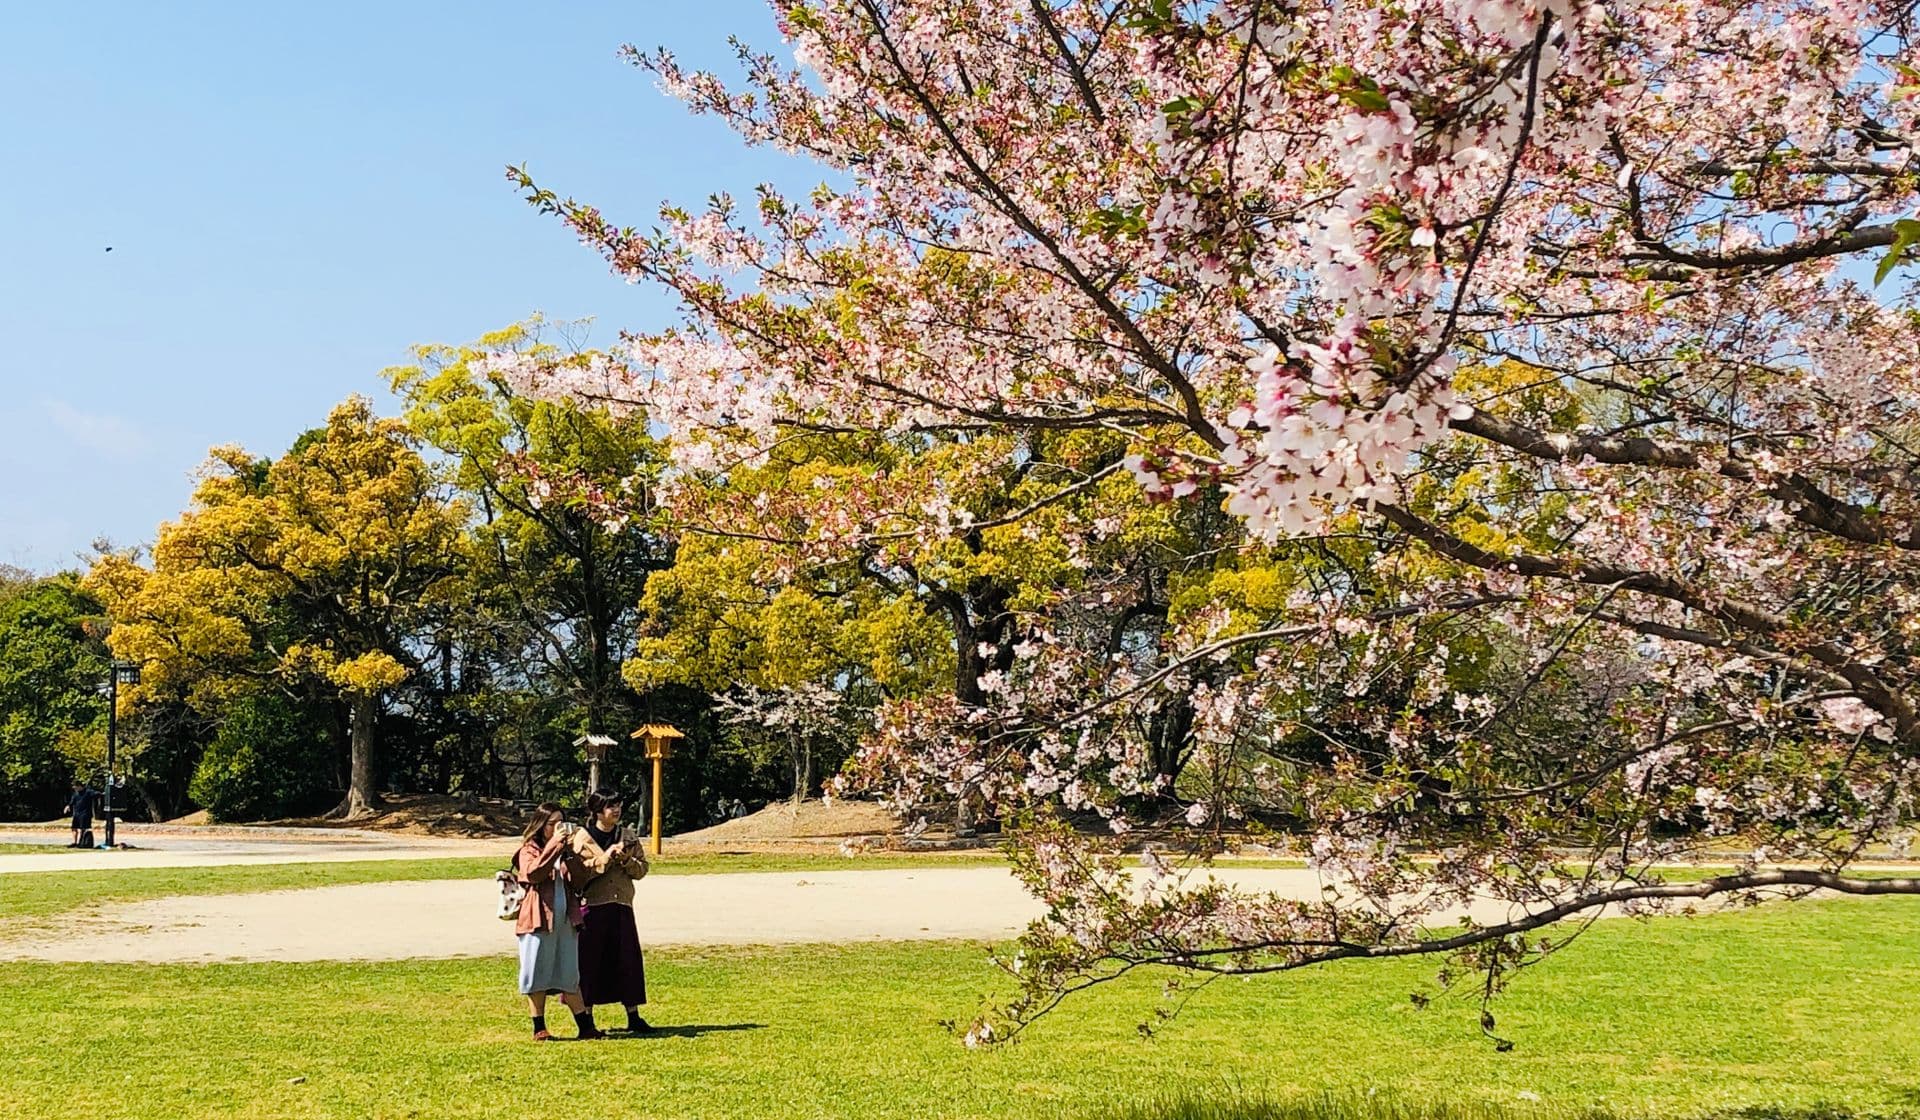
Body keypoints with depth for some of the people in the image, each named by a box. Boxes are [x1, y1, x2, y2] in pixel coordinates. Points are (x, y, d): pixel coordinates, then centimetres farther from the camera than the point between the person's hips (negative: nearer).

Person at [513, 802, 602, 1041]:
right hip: (538, 920, -5)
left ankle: (585, 1026, 8)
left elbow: (580, 880, 4)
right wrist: (553, 846, -20)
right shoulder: (529, 850, 1)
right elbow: (532, 874, -20)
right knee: (537, 976, 0)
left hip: (565, 921, 5)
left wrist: (570, 853, -8)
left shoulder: (565, 851, 17)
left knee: (570, 976, 8)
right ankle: (539, 1028, 9)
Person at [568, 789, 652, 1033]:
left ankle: (633, 1017, 11)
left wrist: (626, 860, -8)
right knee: (590, 961, 0)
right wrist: (605, 857, -15)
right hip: (593, 906, -4)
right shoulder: (583, 837, -1)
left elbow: (642, 869, 10)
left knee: (628, 959, 4)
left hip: (621, 906, 4)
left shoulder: (627, 837, 12)